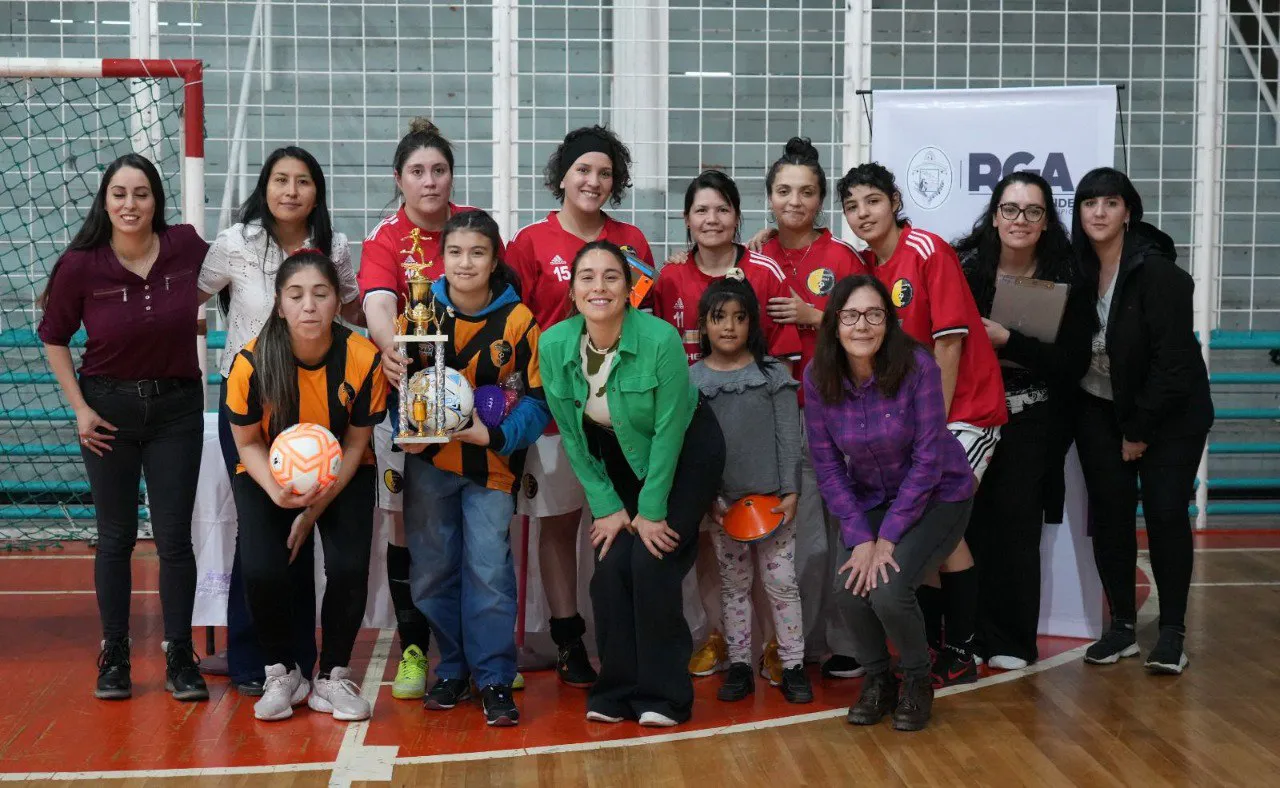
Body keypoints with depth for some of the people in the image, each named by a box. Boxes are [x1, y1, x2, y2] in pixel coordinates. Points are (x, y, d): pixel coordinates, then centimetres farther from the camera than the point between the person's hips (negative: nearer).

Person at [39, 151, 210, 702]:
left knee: (174, 537, 2)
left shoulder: (186, 247, -10)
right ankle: (114, 657, 21)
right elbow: (53, 337, 2)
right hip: (109, 407, 0)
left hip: (176, 407, 0)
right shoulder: (81, 265, -11)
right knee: (116, 536, 8)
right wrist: (79, 407, -4)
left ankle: (180, 659, 13)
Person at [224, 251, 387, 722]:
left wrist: (316, 508, -15)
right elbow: (248, 442, -9)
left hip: (343, 475, 0)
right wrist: (277, 492, -27)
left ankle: (332, 678, 4)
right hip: (268, 475, 0)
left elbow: (355, 444, -9)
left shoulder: (364, 359, -23)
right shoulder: (251, 363, -24)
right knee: (263, 571, -21)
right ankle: (282, 674, 7)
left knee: (348, 568, -21)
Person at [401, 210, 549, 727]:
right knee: (432, 568, 8)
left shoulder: (517, 320, -10)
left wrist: (496, 436, -19)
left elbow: (537, 397, -5)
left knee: (488, 568, -7)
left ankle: (494, 679, 5)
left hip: (490, 462, -3)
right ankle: (452, 669, 24)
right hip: (428, 458, 3)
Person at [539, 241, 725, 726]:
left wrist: (650, 509, -16)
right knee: (610, 567, -7)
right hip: (619, 459, 4)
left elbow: (669, 431, -20)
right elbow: (572, 437, -7)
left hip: (685, 454, -4)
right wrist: (607, 505, -8)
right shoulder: (554, 345, -17)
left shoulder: (661, 339, -29)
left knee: (651, 563, -14)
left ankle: (664, 695, 0)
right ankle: (617, 690, 9)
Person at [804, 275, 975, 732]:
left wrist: (888, 537, -19)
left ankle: (917, 682, 7)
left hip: (937, 496, -3)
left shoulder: (917, 365, -24)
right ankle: (877, 680, 11)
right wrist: (861, 537, -16)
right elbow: (827, 464, -8)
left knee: (889, 592, -23)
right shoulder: (818, 377, -13)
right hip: (871, 500, 3)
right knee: (855, 589, -19)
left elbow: (928, 458, -20)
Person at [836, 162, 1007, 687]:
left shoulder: (928, 250, -13)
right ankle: (931, 646, 18)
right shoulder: (866, 267, 7)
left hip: (964, 408, -6)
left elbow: (950, 340, -16)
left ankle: (960, 655, 0)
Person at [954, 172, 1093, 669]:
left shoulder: (1066, 281, -2)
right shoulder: (966, 269, -2)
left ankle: (1015, 642, 12)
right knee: (972, 526, -4)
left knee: (1017, 527, -1)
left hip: (1032, 423, 0)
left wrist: (1008, 342, -17)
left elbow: (1074, 362, -8)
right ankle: (976, 635, 8)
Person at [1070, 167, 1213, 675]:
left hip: (1169, 413, -4)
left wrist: (1141, 430, -15)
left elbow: (1172, 358, -20)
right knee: (1110, 514, 1)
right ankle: (1122, 627, 11)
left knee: (1166, 515, -6)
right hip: (1100, 410, 5)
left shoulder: (1158, 272, -19)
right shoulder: (1077, 268, -3)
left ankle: (1172, 632, 4)